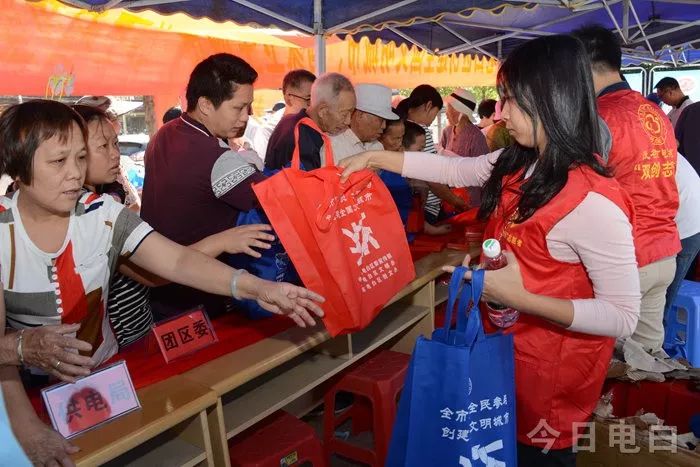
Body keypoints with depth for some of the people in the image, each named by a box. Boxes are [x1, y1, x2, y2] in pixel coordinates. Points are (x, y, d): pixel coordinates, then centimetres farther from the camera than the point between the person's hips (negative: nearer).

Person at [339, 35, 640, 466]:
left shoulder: (592, 201, -30)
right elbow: (456, 169, 9)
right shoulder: (519, 164, -5)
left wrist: (521, 298, -32)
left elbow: (624, 317, -26)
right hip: (510, 345, 7)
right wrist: (374, 159, 8)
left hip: (553, 365, -7)